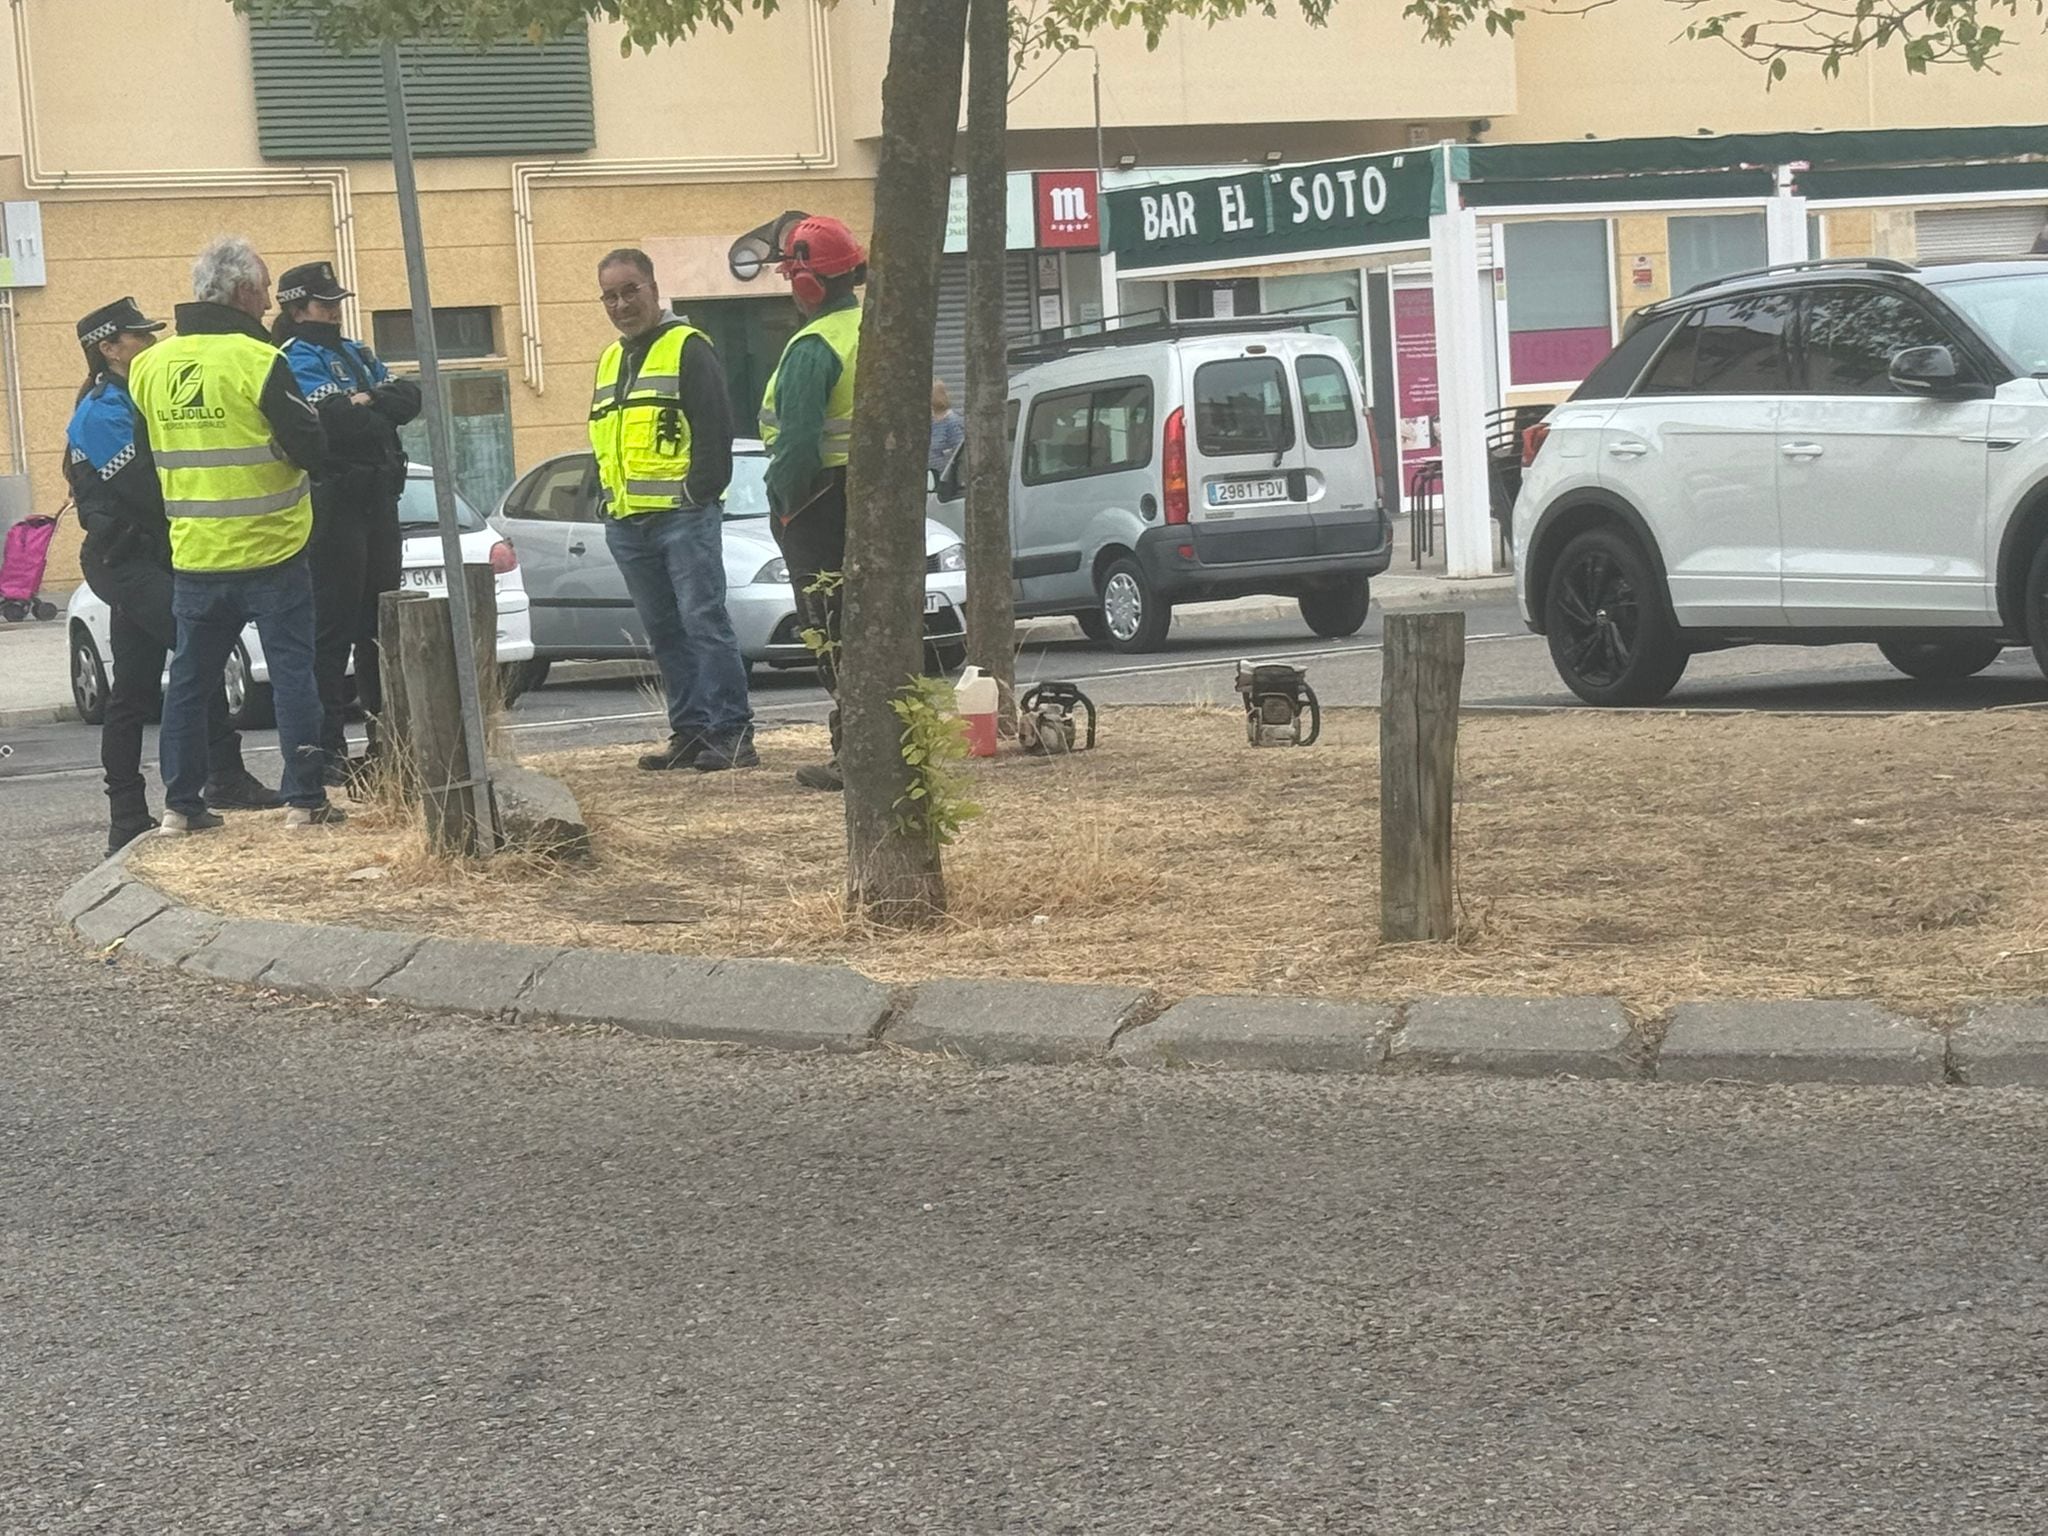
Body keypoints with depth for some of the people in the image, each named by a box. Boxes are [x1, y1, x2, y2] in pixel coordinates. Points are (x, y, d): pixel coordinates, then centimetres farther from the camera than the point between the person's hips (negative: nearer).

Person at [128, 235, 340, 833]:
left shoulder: (149, 367, 3)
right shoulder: (259, 362, -15)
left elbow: (147, 459, 13)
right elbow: (312, 450, -12)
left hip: (193, 555, 5)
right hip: (270, 554, -5)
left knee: (190, 678, 12)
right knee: (292, 673, 2)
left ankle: (181, 804, 13)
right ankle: (304, 799, 0)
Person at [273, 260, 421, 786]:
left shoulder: (355, 354, 18)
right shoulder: (296, 359, -6)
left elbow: (408, 397, 5)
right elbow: (334, 418, -21)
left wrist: (367, 401, -13)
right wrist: (381, 413, -2)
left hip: (377, 499, 8)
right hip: (333, 503, -8)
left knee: (382, 620, 12)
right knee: (334, 626, -7)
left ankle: (386, 730, 20)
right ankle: (328, 748, -5)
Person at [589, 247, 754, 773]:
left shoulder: (687, 348, -3)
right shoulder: (610, 361, 20)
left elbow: (715, 427, -9)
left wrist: (700, 491, -15)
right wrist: (605, 499, 15)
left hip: (684, 516, -8)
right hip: (627, 524, 8)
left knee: (704, 622, -10)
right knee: (663, 632, 9)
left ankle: (732, 733, -9)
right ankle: (689, 732, 13)